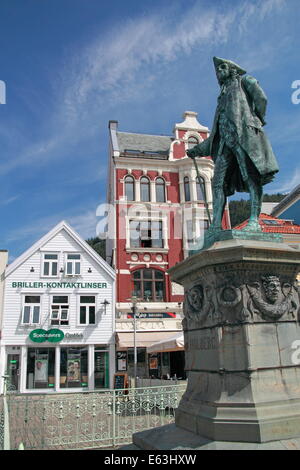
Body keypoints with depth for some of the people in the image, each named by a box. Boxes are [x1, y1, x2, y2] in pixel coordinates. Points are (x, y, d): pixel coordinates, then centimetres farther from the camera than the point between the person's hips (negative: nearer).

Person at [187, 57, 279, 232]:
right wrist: (198, 150, 25)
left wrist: (255, 120, 3)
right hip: (225, 140, 6)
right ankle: (216, 226, -14)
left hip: (243, 134, -6)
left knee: (252, 176, -16)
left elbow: (261, 98, 1)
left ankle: (254, 221, -22)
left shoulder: (244, 80, 21)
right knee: (218, 182, -9)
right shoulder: (223, 98, 34)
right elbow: (215, 134, 29)